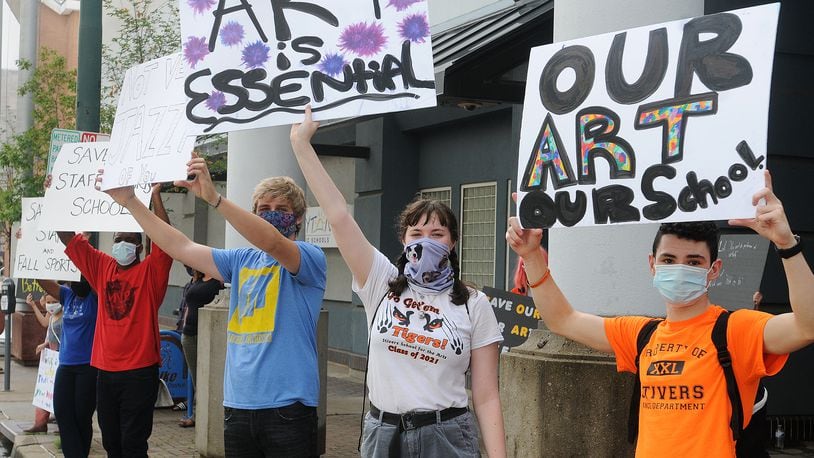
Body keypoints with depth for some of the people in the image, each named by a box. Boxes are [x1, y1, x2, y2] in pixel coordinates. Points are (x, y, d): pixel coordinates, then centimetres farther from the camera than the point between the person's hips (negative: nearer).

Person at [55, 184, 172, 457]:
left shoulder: (150, 271, -2)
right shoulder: (103, 268, 11)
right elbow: (69, 238, 11)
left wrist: (155, 197, -21)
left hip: (140, 371, -5)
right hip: (106, 370, 5)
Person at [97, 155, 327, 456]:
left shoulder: (311, 258, -4)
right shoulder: (242, 261, 14)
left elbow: (271, 242, -24)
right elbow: (181, 247, 10)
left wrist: (213, 197, -32)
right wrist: (130, 201, 4)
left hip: (287, 406, -6)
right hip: (238, 406, 6)